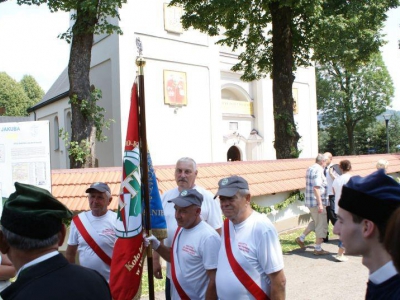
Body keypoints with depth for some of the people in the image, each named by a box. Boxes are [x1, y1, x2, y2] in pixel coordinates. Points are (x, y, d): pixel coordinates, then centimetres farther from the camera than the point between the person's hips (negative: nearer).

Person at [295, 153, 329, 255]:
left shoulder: (310, 169, 14)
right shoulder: (318, 170, -17)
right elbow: (316, 188, -24)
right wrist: (320, 204, -24)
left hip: (310, 201, 9)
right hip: (317, 202, -9)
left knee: (315, 222, 24)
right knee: (321, 225, 1)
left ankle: (301, 238, 24)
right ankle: (318, 249, 9)